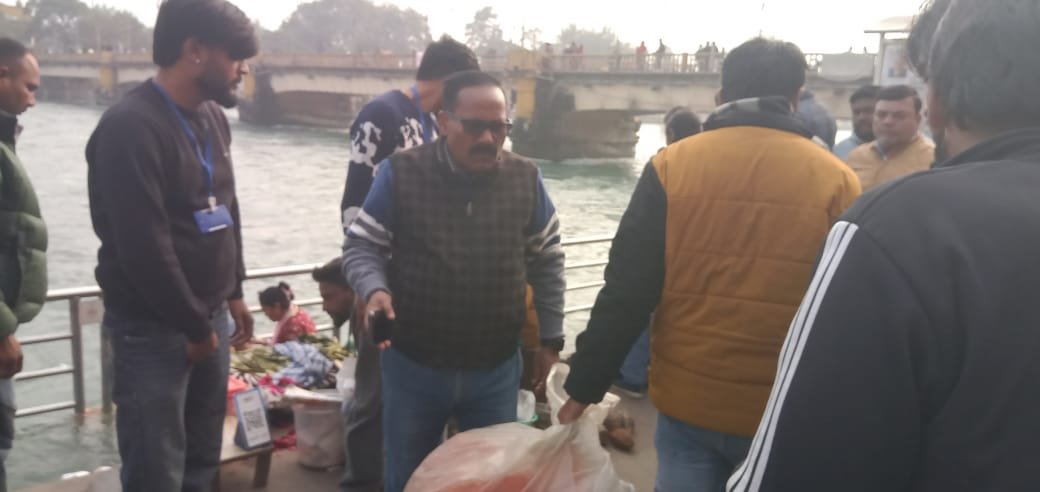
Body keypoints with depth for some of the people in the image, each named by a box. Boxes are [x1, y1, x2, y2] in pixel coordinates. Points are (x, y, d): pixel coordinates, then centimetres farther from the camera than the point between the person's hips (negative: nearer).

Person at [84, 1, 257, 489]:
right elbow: (144, 249, -21)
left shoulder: (212, 116, 8)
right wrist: (195, 326, -13)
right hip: (154, 328, -8)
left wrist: (232, 293, 15)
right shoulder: (130, 127, -19)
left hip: (209, 316, 8)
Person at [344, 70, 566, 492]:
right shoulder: (401, 173, -10)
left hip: (497, 370, 2)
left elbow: (547, 261, 6)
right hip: (413, 365, -1)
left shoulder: (525, 179, -3)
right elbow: (361, 246, -3)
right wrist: (374, 289, -24)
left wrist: (551, 338, 4)